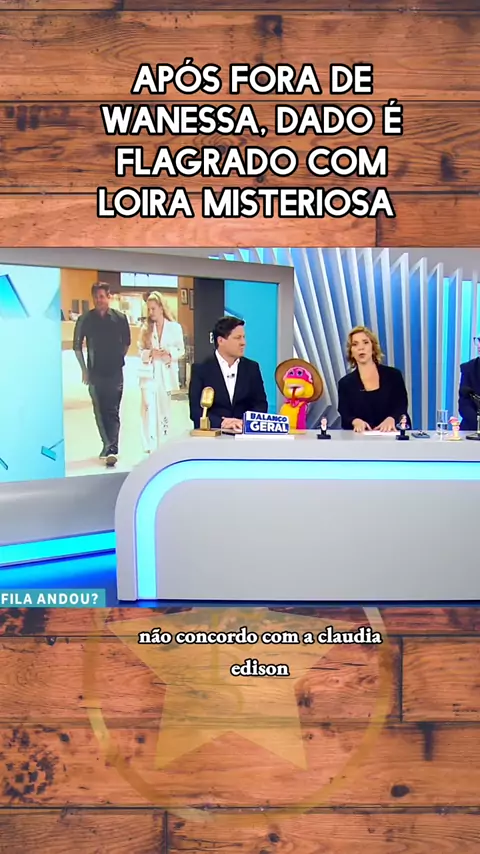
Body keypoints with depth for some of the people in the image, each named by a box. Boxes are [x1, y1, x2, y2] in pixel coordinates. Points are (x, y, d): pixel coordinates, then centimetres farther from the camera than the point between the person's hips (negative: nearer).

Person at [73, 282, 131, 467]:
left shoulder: (120, 318, -2)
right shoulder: (85, 319, -1)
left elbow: (126, 342, 12)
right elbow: (77, 345, 7)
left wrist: (118, 360, 9)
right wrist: (84, 369, 6)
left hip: (115, 372, -2)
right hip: (95, 373, 2)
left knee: (113, 412, -6)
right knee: (100, 411, 9)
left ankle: (112, 449, -10)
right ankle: (107, 445, 23)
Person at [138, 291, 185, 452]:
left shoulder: (175, 327, 2)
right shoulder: (146, 329, 8)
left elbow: (181, 350, 3)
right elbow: (140, 351, 8)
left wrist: (170, 354, -15)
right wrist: (150, 353, -12)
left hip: (166, 373, 0)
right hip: (149, 373, 1)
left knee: (164, 408, 7)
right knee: (149, 407, -11)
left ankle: (163, 444, 20)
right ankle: (150, 446, -11)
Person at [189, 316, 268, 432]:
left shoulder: (252, 368, 10)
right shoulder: (200, 369, 1)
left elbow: (261, 404, 7)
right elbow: (195, 410, -6)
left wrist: (245, 422, -12)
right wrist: (221, 422, -21)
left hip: (244, 433, 2)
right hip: (211, 434, -2)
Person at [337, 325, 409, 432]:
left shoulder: (393, 375, 8)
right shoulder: (345, 383, 9)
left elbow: (401, 407, -1)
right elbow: (345, 416, -1)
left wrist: (391, 419, -25)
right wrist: (356, 421, -25)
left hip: (392, 435, -1)